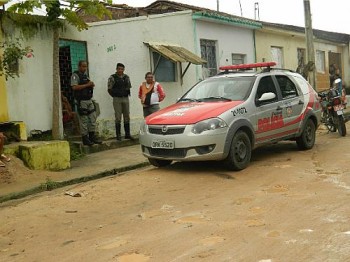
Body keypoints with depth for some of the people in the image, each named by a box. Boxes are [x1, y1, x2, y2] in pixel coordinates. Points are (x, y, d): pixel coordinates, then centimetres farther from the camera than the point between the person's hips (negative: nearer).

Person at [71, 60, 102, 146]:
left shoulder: (86, 75, 18)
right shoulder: (75, 75, -7)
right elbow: (74, 87, -21)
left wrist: (92, 85, 4)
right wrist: (87, 85, -19)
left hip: (89, 100, 8)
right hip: (81, 101, -8)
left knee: (93, 118, 8)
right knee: (84, 120, -4)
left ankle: (92, 136, 17)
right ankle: (85, 139, 2)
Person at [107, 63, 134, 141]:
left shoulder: (126, 77, 11)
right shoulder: (112, 78, -4)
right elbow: (110, 89, -4)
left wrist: (127, 94, 10)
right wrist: (115, 96, 1)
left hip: (126, 99, 5)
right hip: (117, 99, -5)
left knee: (127, 117, 7)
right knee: (118, 118, -4)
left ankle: (127, 134, 14)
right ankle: (118, 135, 2)